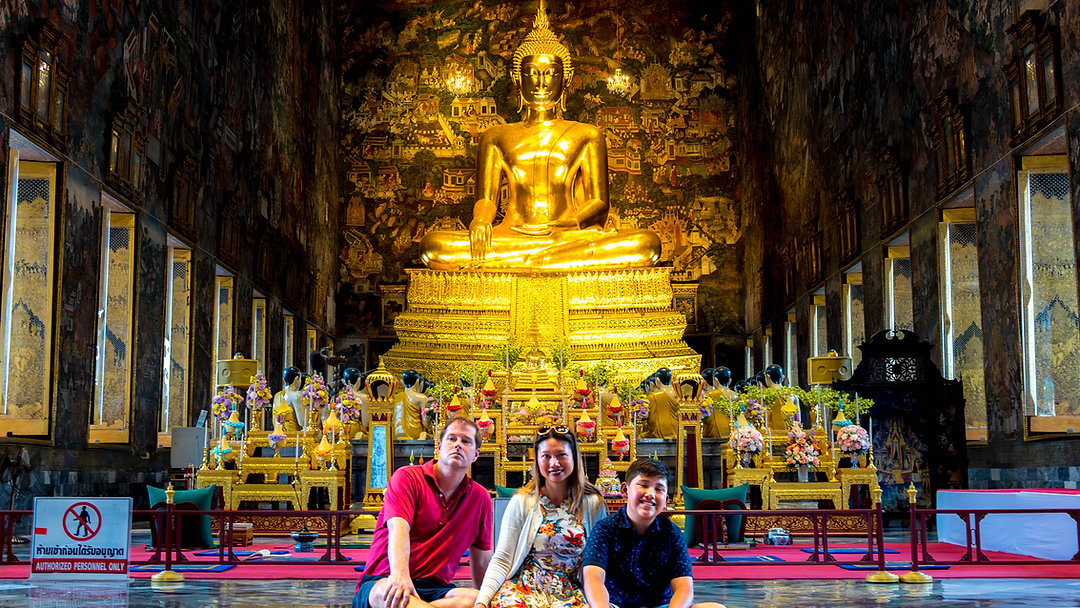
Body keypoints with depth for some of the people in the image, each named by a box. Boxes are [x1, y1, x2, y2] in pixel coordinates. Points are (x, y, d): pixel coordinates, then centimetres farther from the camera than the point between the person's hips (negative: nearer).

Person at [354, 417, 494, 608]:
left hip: (434, 589, 3)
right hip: (382, 580, -3)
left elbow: (482, 559, 21)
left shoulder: (480, 498, 14)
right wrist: (400, 574, -36)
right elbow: (398, 526, -18)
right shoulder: (407, 477, 1)